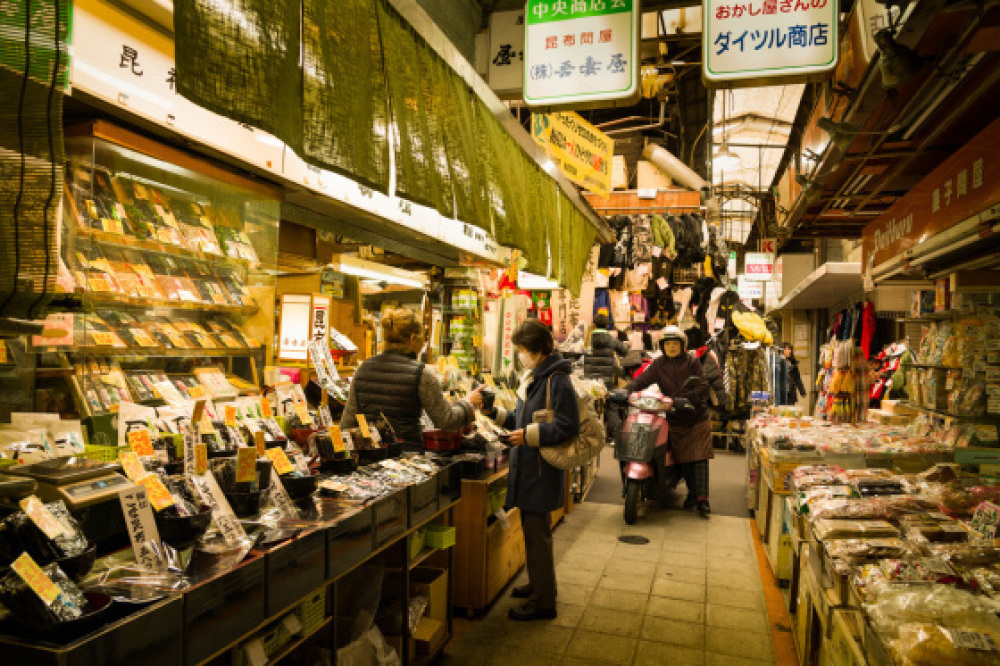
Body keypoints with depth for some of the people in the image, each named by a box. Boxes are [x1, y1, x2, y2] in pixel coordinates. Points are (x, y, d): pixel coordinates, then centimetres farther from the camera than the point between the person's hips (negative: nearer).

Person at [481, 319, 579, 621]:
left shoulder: (557, 381, -18)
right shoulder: (532, 378, 12)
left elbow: (568, 426, -22)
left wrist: (529, 435, -21)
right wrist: (495, 413, 11)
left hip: (543, 472, -9)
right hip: (528, 468, 9)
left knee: (537, 533, -1)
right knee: (531, 529, 20)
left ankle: (543, 602, 12)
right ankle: (539, 583, 37)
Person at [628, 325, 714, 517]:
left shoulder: (692, 362, 1)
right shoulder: (658, 364, 5)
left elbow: (703, 386, -8)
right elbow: (642, 379, -7)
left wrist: (687, 398, -24)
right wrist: (630, 391, -27)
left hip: (697, 417, -1)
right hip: (674, 420, 1)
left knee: (699, 457, -5)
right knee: (683, 458, 6)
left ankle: (702, 499, -1)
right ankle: (692, 492, 25)